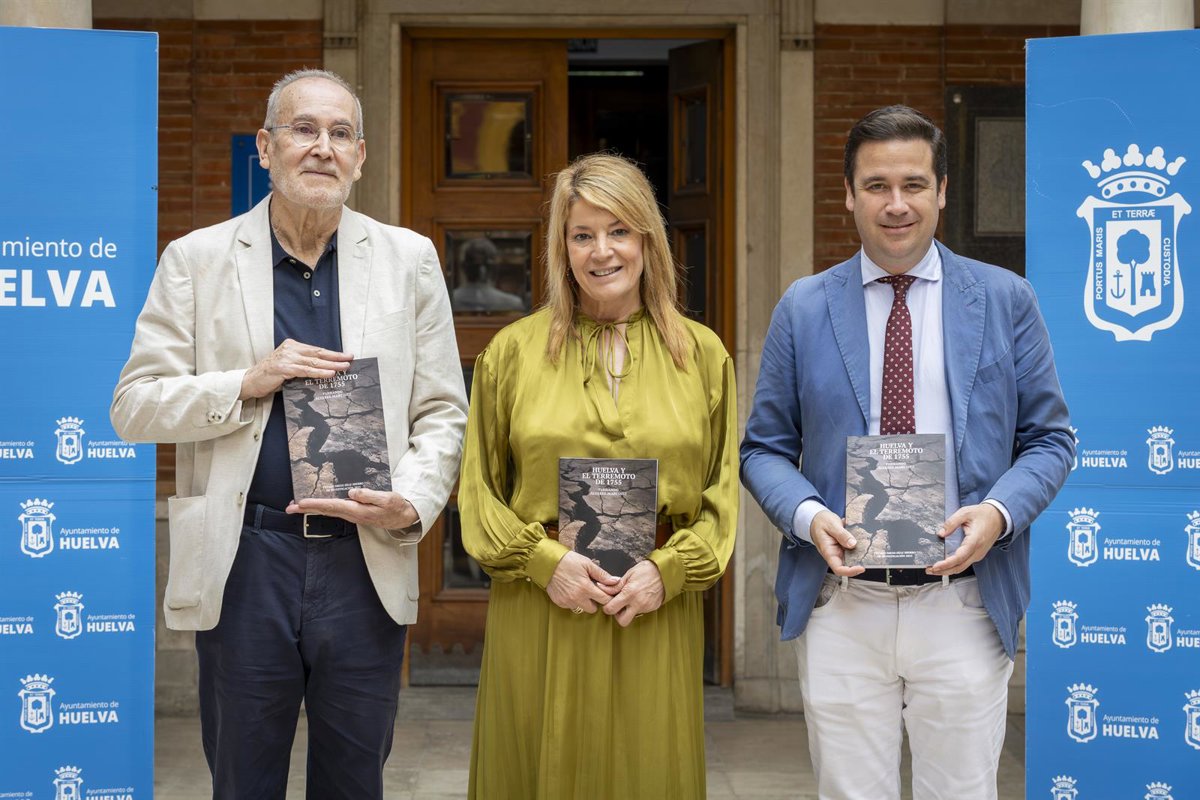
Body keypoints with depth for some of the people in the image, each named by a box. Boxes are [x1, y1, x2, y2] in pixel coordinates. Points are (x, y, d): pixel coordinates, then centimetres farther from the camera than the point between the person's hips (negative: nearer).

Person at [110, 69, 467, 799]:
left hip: (367, 560, 1)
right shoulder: (197, 259, 2)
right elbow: (134, 407, 0)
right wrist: (248, 382, -13)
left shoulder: (409, 259, 6)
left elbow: (442, 412, 6)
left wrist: (411, 503, -11)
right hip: (242, 561, -1)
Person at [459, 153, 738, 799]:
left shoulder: (703, 354, 7)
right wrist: (544, 560, -9)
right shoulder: (513, 350, 5)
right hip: (539, 609, 0)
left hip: (657, 616, 1)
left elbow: (724, 492, 6)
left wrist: (668, 569, -8)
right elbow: (478, 488, 5)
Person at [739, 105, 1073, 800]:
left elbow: (1049, 438, 6)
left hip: (964, 605, 0)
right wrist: (807, 515, -12)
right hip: (841, 606, 1)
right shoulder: (804, 309, 5)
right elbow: (765, 448, 8)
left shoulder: (1007, 300, 4)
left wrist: (999, 511, -13)